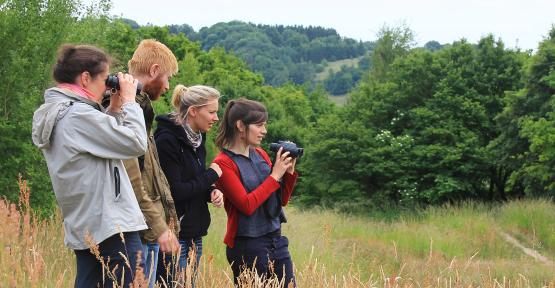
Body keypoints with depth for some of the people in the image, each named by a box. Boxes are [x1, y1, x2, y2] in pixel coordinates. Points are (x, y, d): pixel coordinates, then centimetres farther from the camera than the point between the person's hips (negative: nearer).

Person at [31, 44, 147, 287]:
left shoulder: (56, 113, 12)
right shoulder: (79, 115, -18)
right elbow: (136, 144, -15)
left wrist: (115, 109, 10)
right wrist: (129, 101, -4)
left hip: (83, 228, 10)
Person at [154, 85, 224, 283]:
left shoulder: (197, 137, 12)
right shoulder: (167, 140, -14)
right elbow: (174, 191, -19)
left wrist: (211, 192, -1)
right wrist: (211, 175, -10)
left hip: (194, 234, 8)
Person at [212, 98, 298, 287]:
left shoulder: (261, 154, 9)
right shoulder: (224, 163, -9)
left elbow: (282, 200, 14)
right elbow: (247, 205, -19)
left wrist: (289, 171, -1)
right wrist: (275, 175, -14)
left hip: (276, 239, 6)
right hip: (247, 245, -6)